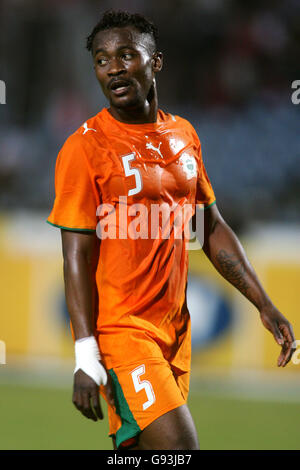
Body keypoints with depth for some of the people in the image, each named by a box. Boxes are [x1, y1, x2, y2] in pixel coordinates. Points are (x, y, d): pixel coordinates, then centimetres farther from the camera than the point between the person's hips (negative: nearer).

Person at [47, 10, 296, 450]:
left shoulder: (184, 135, 10)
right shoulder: (84, 148, -10)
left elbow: (213, 229, 18)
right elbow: (78, 257, -12)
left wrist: (265, 306, 11)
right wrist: (86, 360, -18)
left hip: (175, 326, 6)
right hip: (118, 327, -6)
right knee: (178, 445, -18)